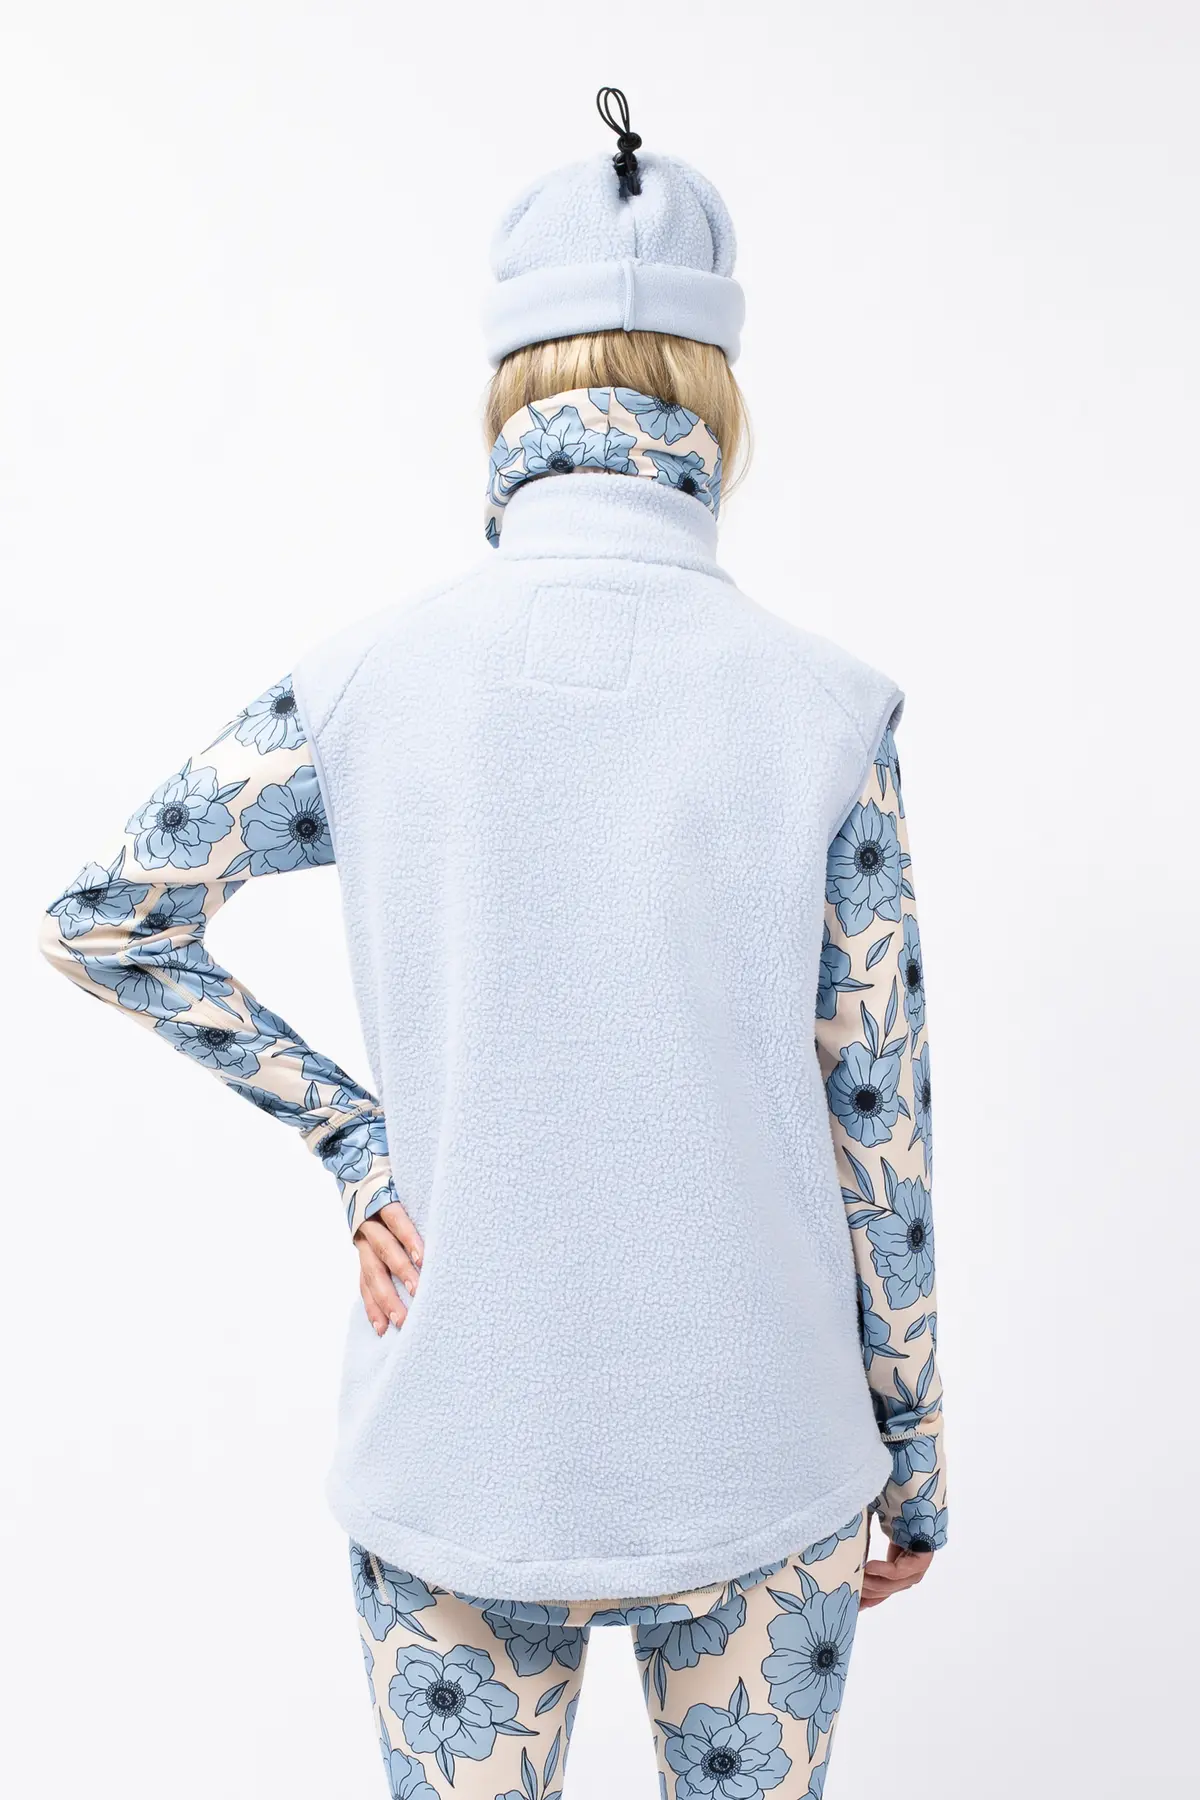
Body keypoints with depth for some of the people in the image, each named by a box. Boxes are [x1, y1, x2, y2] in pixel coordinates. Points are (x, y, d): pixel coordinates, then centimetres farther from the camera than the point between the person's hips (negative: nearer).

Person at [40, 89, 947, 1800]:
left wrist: (354, 1146, 1)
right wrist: (912, 1456, 6)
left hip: (458, 1461, 1)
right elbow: (877, 1122, -8)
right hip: (756, 1465, 0)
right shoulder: (823, 705, -14)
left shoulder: (368, 681, -10)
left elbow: (101, 916, 2)